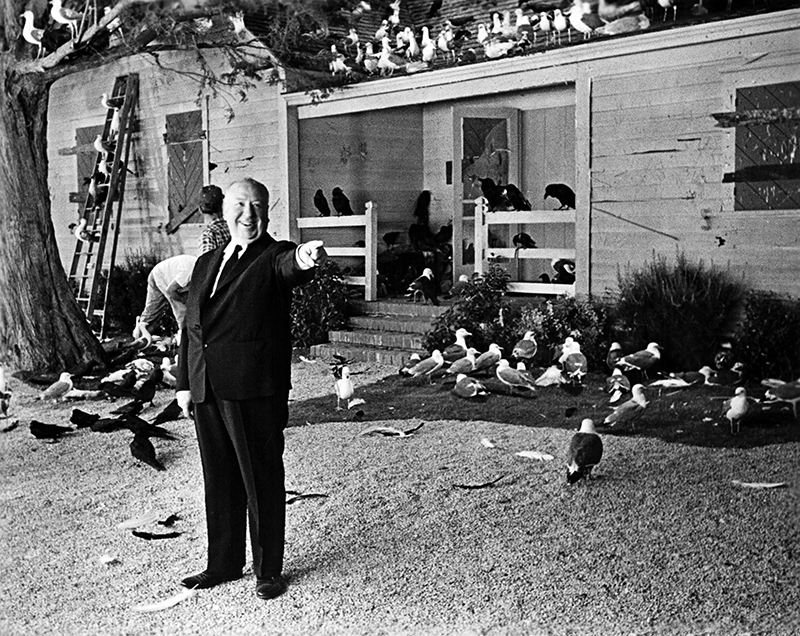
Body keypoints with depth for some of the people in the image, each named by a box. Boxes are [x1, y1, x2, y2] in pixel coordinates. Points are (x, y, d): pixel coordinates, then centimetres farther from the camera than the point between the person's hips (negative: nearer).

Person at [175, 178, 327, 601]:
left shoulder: (273, 257, -2)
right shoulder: (206, 262, 17)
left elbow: (290, 269, -27)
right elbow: (190, 326, 19)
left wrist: (305, 260, -51)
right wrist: (184, 383, 14)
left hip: (254, 390, -6)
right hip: (206, 390, 6)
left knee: (262, 481, 4)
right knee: (219, 481, 16)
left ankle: (269, 570, 18)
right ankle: (223, 565, 30)